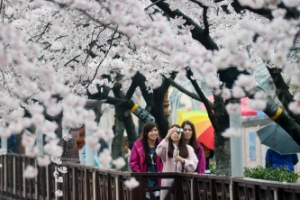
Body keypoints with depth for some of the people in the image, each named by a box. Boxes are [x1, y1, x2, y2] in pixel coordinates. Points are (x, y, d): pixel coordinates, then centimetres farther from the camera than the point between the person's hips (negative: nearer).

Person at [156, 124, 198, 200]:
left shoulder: (189, 148, 14)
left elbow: (193, 165, 2)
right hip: (168, 182, -1)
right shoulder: (166, 147, 9)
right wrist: (167, 137, -24)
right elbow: (159, 152, -16)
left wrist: (182, 160, -16)